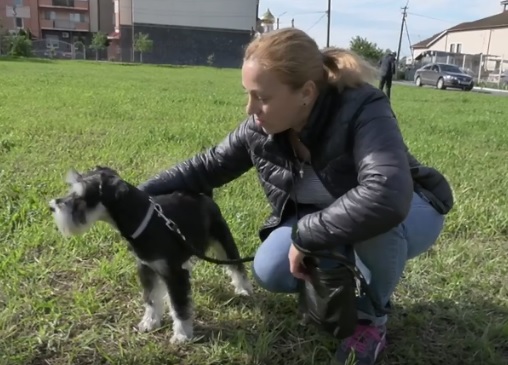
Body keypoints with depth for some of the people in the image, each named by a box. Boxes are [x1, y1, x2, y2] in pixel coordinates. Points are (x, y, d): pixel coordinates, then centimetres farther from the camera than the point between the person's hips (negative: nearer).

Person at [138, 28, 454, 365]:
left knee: (377, 223, -39)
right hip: (319, 218, 4)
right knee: (271, 273, -17)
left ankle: (372, 317, -8)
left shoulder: (363, 112, -36)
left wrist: (305, 236, -41)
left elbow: (385, 200, -51)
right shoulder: (260, 128, -18)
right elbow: (207, 167, -5)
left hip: (408, 210, -4)